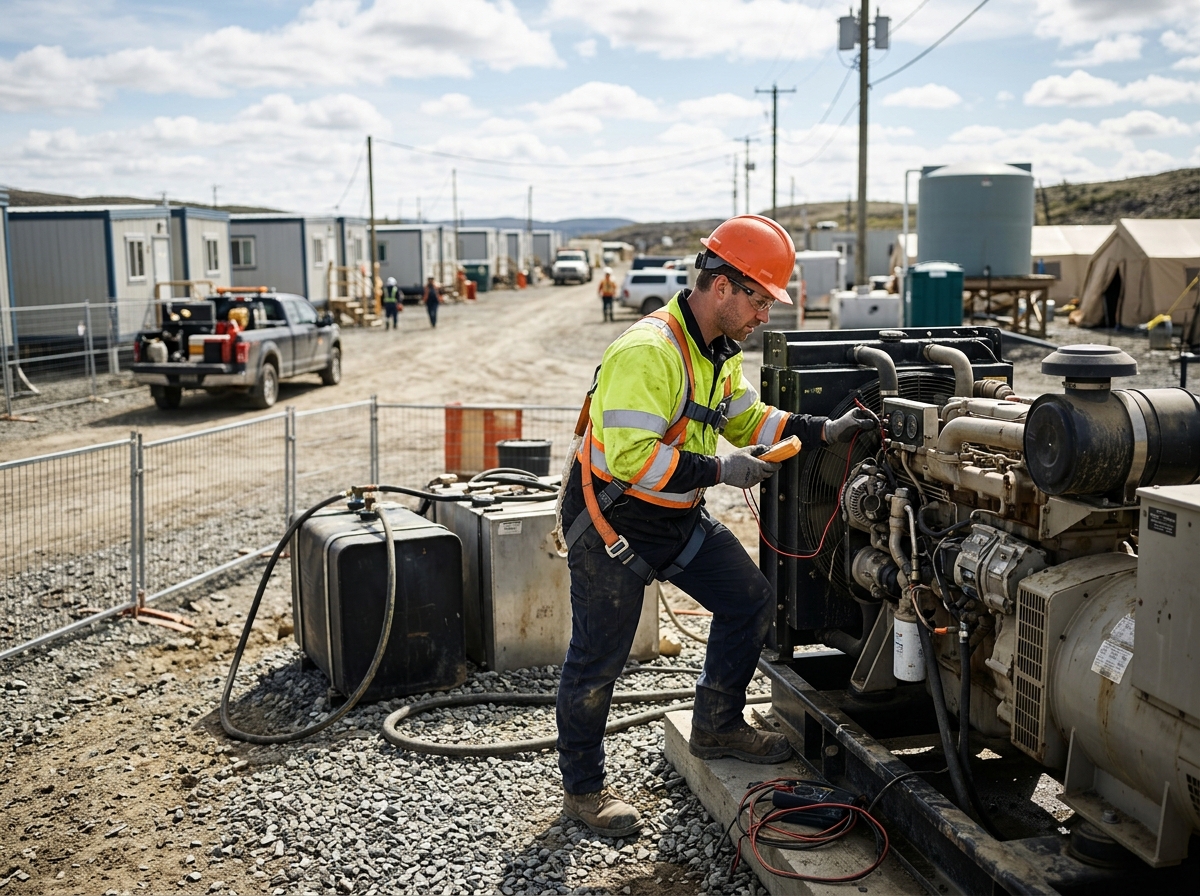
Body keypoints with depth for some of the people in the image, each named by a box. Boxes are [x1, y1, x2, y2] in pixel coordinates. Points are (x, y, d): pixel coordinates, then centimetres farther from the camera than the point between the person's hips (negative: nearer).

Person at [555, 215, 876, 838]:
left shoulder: (720, 350, 5)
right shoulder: (648, 351, -27)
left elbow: (747, 418, 16)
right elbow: (630, 455, -33)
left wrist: (824, 431, 4)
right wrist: (720, 471, -27)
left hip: (680, 517, 9)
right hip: (612, 522, -9)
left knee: (751, 604, 11)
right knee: (597, 659, 3)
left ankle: (716, 727, 31)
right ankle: (582, 788, 22)